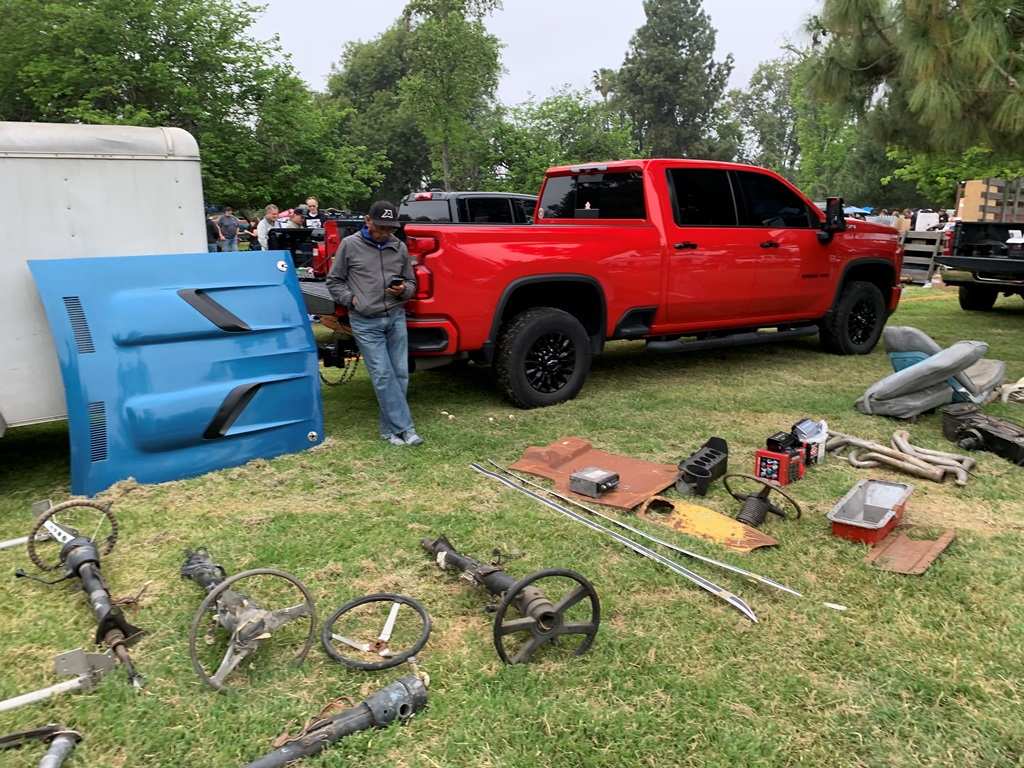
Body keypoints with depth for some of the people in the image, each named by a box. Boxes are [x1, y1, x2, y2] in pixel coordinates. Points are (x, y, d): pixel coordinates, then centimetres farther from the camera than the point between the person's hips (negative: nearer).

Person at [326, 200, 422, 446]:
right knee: (383, 376, -6)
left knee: (400, 374, 2)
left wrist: (403, 290, -5)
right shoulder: (350, 245, 1)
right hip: (365, 322, -3)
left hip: (396, 317, 4)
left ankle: (390, 429, 13)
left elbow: (411, 283, 17)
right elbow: (334, 281, 8)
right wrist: (352, 299, -6)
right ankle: (403, 428, -2)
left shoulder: (399, 247, 9)